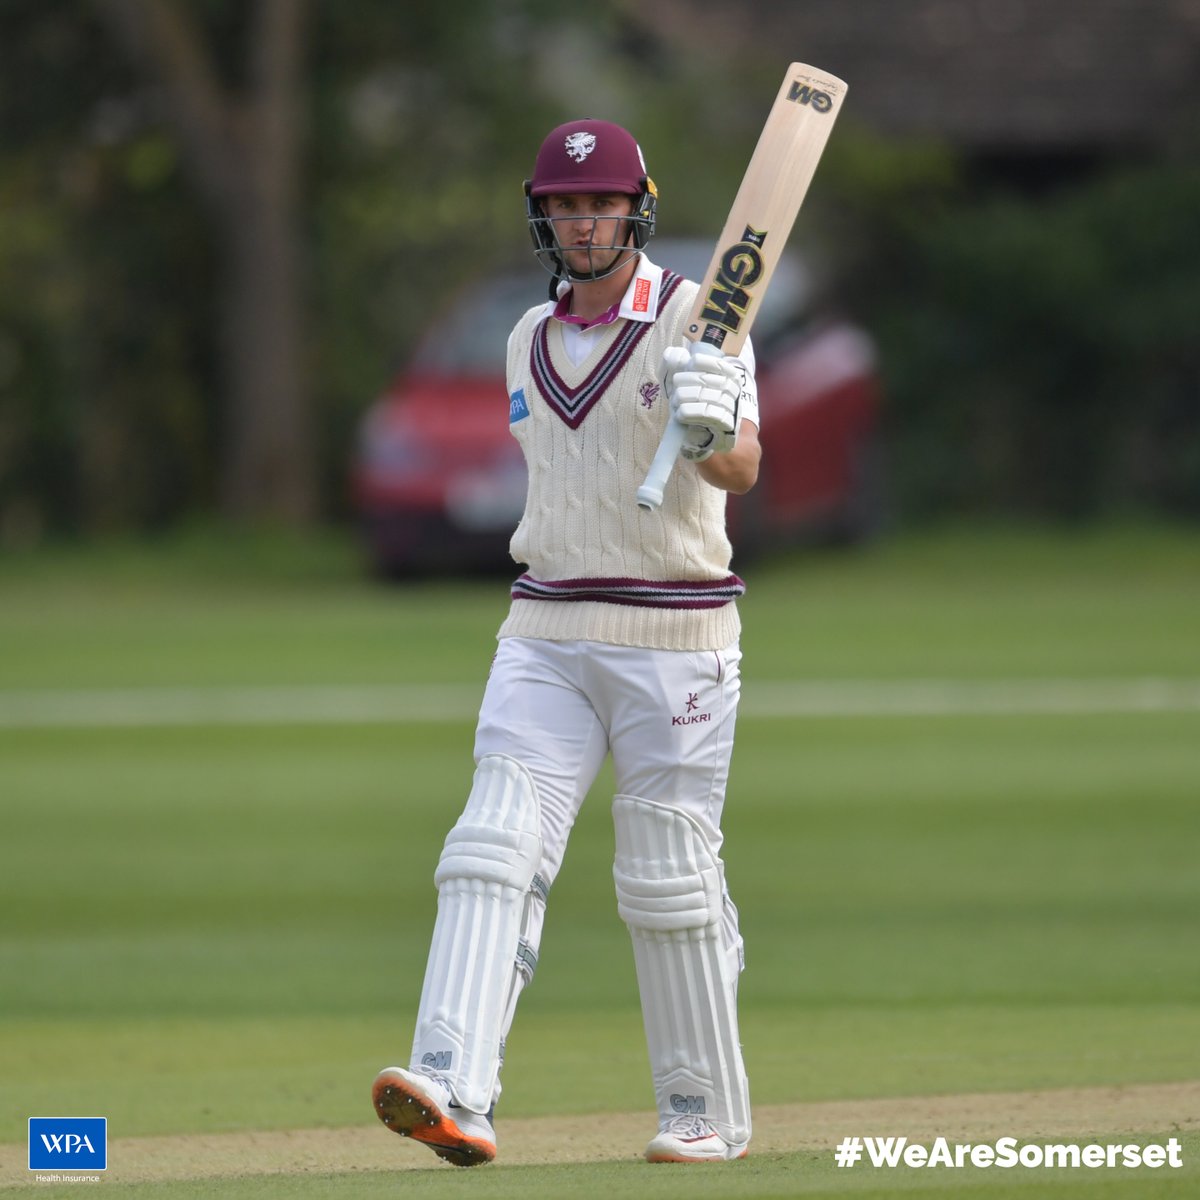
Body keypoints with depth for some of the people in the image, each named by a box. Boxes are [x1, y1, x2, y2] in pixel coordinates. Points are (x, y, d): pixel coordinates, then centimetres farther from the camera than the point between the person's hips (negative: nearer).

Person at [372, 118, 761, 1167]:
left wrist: (713, 429, -44)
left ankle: (710, 1110, 14)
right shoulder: (532, 340, 13)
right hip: (546, 635, 5)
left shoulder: (699, 319, -7)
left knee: (670, 876, 0)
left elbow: (741, 468, -22)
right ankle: (456, 1095, -24)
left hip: (674, 636, -5)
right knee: (495, 848, -12)